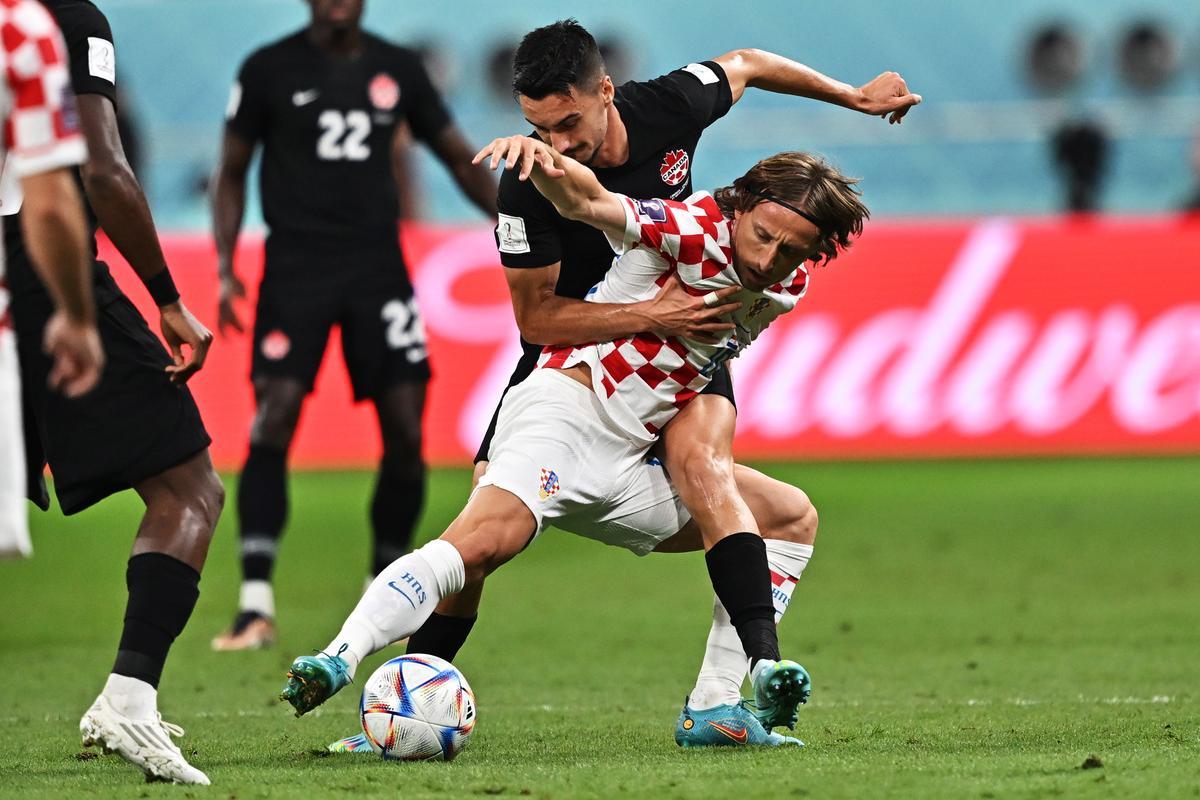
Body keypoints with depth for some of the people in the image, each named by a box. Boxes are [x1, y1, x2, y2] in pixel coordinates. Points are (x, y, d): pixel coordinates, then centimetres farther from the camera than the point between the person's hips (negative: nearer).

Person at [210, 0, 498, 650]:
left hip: (377, 266, 3)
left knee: (406, 431, -3)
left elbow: (459, 159, 17)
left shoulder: (398, 69, 9)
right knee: (273, 420, -14)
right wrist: (224, 266, -2)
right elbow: (232, 170, 8)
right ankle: (255, 606, -13)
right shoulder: (270, 70, 1)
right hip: (296, 266, -3)